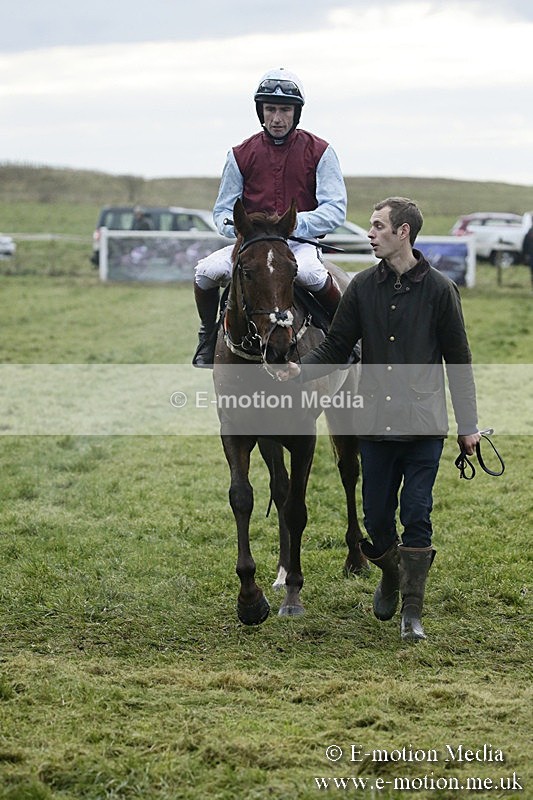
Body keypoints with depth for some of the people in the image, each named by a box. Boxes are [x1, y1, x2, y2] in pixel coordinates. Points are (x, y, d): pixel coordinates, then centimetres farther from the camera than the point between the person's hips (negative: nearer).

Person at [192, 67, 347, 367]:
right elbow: (223, 210, 11)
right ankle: (209, 336, 4)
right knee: (207, 271, -25)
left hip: (301, 242, -3)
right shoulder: (241, 155, 7)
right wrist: (238, 228, -14)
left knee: (309, 273, -38)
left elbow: (336, 209, -5)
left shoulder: (319, 151, 1)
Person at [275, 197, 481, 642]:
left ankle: (412, 612, 1)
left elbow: (458, 361, 2)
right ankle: (390, 578, 36)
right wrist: (301, 370, -14)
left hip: (424, 426, -3)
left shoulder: (439, 289, -2)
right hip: (375, 423, 3)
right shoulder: (363, 287, 5)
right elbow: (336, 347, 6)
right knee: (376, 516, 8)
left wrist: (469, 426, 2)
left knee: (416, 516, -5)